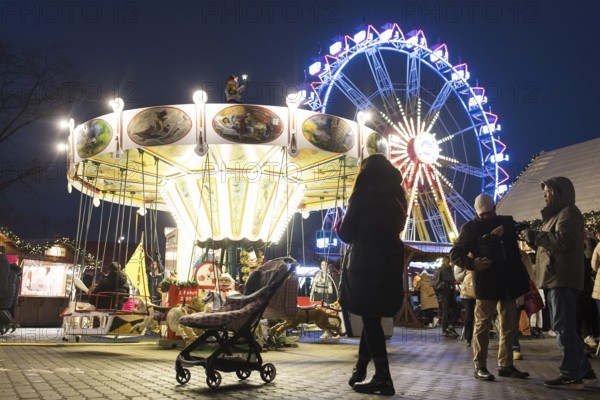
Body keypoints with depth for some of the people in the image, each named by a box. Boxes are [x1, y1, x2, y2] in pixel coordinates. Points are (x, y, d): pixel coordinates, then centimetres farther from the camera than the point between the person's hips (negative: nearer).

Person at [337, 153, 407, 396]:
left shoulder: (363, 194, -6)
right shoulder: (396, 196, 12)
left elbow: (347, 234, -5)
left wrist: (339, 226, 16)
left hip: (366, 264, -6)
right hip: (391, 262, 6)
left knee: (370, 319, -1)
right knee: (373, 317, 14)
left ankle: (383, 378, -2)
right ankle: (360, 371, 23)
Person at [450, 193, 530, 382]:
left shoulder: (506, 222, 13)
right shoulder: (470, 228, 1)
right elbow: (454, 254, -3)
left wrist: (506, 230, -14)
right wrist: (473, 263, -19)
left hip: (508, 282, 5)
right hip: (485, 283, -4)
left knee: (509, 326, 9)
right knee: (482, 325, -2)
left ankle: (505, 365, 19)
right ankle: (480, 367, 5)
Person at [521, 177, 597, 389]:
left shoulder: (568, 212, -6)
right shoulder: (557, 214, 25)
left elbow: (564, 241, -21)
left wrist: (535, 235, -14)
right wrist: (532, 238, 11)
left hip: (563, 279, -11)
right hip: (555, 279, 11)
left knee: (564, 327, -9)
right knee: (564, 327, 13)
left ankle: (571, 375, -6)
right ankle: (583, 370, 20)